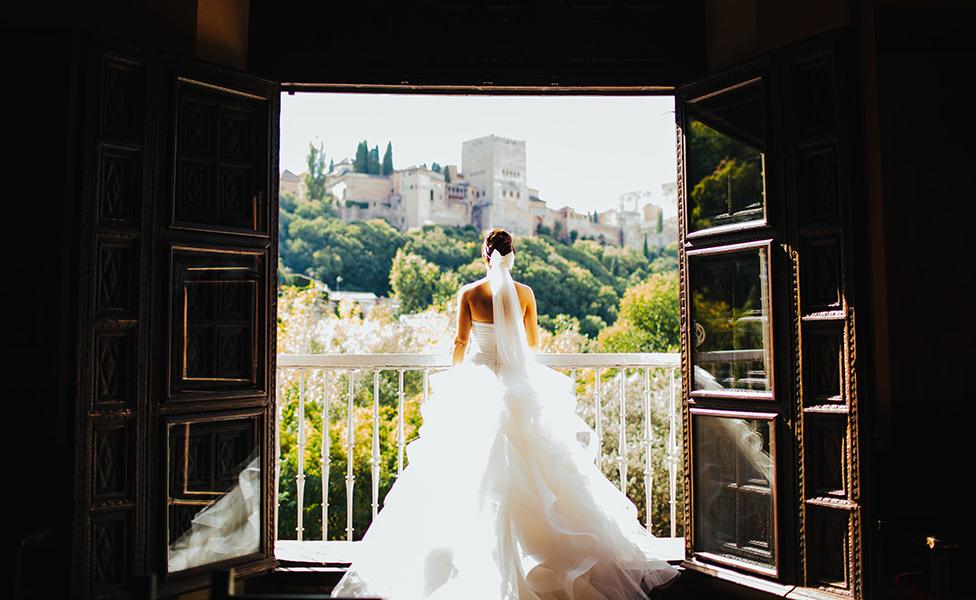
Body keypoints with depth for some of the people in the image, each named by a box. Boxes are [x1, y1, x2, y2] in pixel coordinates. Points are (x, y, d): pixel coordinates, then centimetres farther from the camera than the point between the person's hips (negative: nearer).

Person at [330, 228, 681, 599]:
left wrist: (453, 381, 15)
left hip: (476, 383, -1)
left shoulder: (469, 293, -4)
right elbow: (533, 343, 7)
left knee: (470, 475, 4)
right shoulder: (525, 293, 0)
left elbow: (460, 343, -1)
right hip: (519, 385, 2)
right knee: (529, 472, 8)